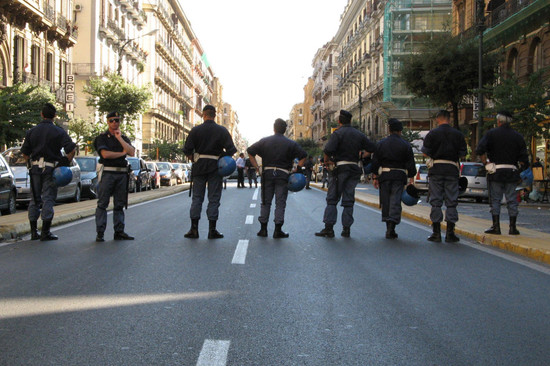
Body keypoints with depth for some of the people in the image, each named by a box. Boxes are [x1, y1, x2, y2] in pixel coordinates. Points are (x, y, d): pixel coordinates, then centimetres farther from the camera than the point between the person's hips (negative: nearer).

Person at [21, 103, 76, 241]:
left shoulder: (31, 131, 6)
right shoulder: (59, 132, -5)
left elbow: (24, 152, 6)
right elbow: (71, 149, -14)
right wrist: (66, 162, -3)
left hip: (35, 168, 3)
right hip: (51, 168, -3)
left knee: (35, 199, 11)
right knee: (48, 199, -1)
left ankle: (34, 232, 14)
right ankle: (45, 232, -3)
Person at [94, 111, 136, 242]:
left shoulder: (124, 138, 17)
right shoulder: (102, 137, 4)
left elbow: (132, 152, 0)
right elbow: (105, 154, -12)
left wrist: (120, 138, -4)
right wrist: (122, 153, -2)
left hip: (122, 173, 4)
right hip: (107, 172, -4)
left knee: (119, 205, 6)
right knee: (102, 204, -5)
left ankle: (119, 231, 10)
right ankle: (100, 233, -3)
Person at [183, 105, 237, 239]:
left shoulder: (195, 130, 0)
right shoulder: (222, 131, 0)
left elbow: (187, 150, -3)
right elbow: (231, 150, -5)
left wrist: (194, 161, 11)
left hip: (199, 166, 1)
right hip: (215, 167, 0)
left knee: (197, 197, 6)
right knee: (214, 198, 3)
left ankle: (194, 229, 4)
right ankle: (212, 230, 3)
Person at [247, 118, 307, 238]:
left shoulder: (264, 141, 7)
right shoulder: (290, 143, 2)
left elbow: (250, 151, 5)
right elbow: (303, 155, -5)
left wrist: (257, 167, 4)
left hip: (267, 173, 2)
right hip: (283, 175, -2)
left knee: (265, 202, 10)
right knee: (280, 202, 1)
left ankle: (263, 228, 11)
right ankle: (278, 230, -1)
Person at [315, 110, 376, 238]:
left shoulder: (338, 133, -7)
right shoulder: (359, 134, 11)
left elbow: (328, 150, -19)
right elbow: (372, 148, 14)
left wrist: (327, 161, -3)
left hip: (340, 168, -5)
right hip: (354, 168, 5)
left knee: (332, 198, 1)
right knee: (348, 200, 8)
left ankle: (329, 227, -4)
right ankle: (346, 228, 7)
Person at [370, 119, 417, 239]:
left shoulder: (380, 144, 5)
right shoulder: (406, 145, 2)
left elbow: (375, 162, 4)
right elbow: (410, 163, 2)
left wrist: (375, 177, 9)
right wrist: (411, 178, 7)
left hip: (384, 175, 1)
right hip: (399, 175, -1)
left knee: (386, 202, 10)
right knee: (396, 201, -4)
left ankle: (388, 227, 16)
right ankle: (391, 227, -17)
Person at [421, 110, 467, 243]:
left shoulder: (432, 134, -2)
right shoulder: (458, 134, 4)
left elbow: (426, 152, -4)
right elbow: (463, 153, 4)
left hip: (436, 168, -1)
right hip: (452, 169, 1)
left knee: (435, 201, 3)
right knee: (451, 201, 5)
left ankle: (436, 232, 3)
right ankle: (450, 233, 4)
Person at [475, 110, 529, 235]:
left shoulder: (491, 133, -2)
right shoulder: (518, 136, 7)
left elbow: (480, 150, -14)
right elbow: (523, 158, 2)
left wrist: (486, 163, -3)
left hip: (495, 172, -2)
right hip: (512, 172, 2)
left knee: (495, 200, 3)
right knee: (512, 200, 7)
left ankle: (496, 227, 1)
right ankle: (513, 227, 8)